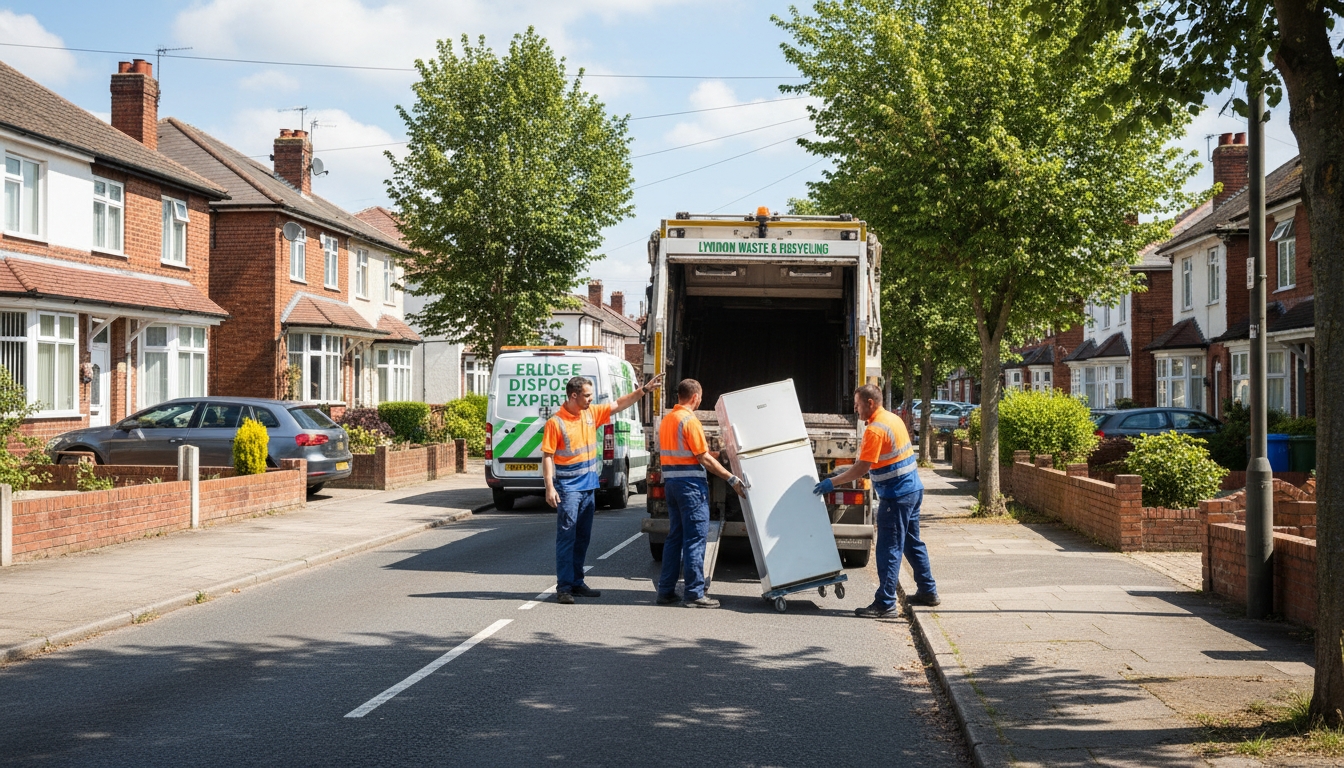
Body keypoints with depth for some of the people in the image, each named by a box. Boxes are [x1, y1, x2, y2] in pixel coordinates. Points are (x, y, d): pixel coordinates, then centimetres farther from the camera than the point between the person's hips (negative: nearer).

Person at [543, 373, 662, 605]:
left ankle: (576, 583, 19)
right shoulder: (556, 422, -11)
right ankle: (564, 587, -6)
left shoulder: (591, 413, 8)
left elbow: (619, 404, 16)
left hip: (589, 485, 7)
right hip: (568, 487, -7)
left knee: (583, 537, 11)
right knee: (566, 536, -8)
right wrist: (549, 487, -18)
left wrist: (645, 389, 9)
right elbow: (547, 456, -12)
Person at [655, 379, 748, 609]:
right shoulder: (689, 420, -13)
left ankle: (666, 590, 14)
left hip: (670, 481, 9)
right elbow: (704, 458, -15)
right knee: (695, 537, -6)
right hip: (691, 483, -9)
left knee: (674, 536, 13)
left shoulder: (666, 419, 15)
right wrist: (731, 479, -12)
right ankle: (694, 593, -6)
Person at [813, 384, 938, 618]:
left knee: (889, 549, -7)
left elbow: (861, 468, -21)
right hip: (913, 491, 10)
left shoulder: (875, 430, -19)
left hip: (896, 497, -10)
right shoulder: (893, 419, 12)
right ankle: (928, 591, 28)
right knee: (912, 543, 20)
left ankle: (885, 603, -6)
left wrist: (833, 482, -13)